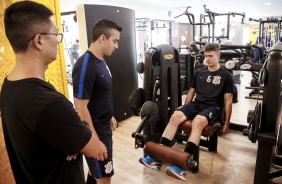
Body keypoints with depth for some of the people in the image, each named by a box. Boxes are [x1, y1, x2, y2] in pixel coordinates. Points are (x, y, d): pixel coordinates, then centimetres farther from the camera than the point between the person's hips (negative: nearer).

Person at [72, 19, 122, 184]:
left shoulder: (101, 60, 4)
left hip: (103, 126, 9)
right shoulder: (85, 66, -25)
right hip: (94, 129, -9)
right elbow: (81, 108, -24)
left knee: (97, 169, 25)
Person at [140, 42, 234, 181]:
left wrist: (227, 123, 1)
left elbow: (228, 101, 2)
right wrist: (185, 110, 17)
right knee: (175, 116, -27)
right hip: (196, 104, 4)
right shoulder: (199, 72, 14)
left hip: (213, 108, -3)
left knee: (197, 122, -38)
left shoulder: (226, 76, 3)